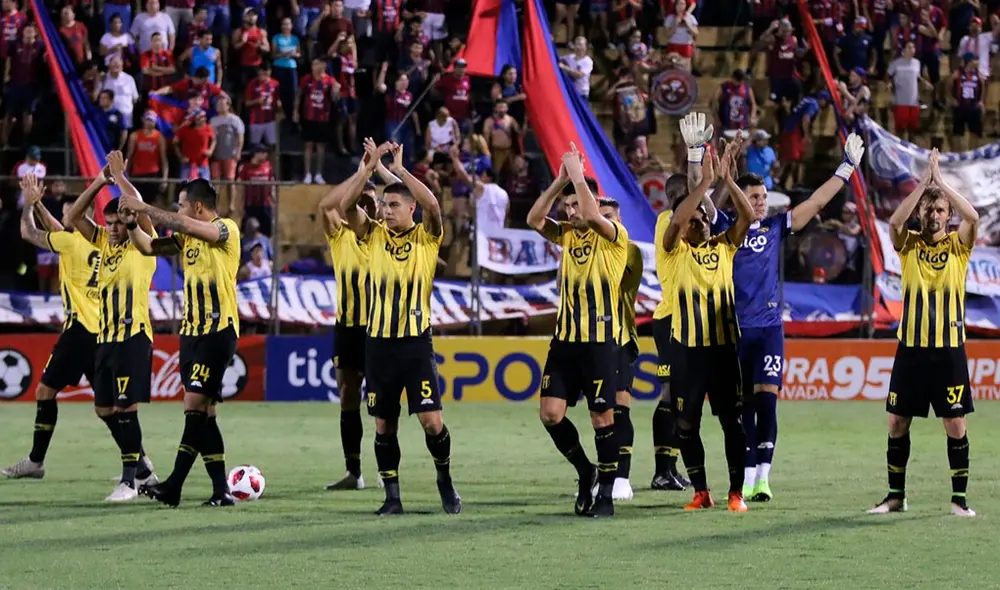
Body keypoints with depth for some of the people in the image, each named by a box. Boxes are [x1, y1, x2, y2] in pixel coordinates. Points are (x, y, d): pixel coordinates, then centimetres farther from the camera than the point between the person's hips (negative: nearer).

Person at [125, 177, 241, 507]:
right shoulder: (187, 237, 14)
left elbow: (185, 225, -25)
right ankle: (220, 490, 7)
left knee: (195, 404, -12)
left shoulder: (227, 230, -10)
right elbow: (148, 247, 17)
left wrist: (143, 208, -18)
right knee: (204, 411, 6)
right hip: (192, 331, 9)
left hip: (219, 330, -9)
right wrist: (131, 217, 3)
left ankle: (173, 487, -13)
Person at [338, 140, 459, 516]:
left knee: (431, 420, -9)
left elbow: (432, 205, -20)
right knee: (384, 424, 4)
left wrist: (399, 169, -19)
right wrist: (368, 168, -16)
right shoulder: (375, 235, 7)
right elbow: (346, 206, -7)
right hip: (379, 342, 3)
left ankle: (445, 480, 15)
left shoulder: (426, 237, -1)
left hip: (416, 342, -3)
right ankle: (392, 497, 13)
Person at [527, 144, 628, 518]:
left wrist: (577, 175, -18)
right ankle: (586, 472, 17)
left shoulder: (614, 235, -6)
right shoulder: (568, 234, 12)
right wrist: (560, 180, -10)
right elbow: (534, 220, -3)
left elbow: (592, 216, -27)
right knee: (550, 412, -2)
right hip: (565, 338, 6)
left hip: (601, 341, -6)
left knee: (603, 417, -2)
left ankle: (606, 493, 6)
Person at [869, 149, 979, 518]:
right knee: (897, 424, 5)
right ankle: (895, 496, 16)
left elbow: (973, 217, -18)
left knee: (956, 425, -2)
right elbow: (894, 222, -17)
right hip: (911, 347, 2)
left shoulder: (958, 245, 2)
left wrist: (941, 180, -15)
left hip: (949, 349, -2)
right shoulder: (909, 245, 5)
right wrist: (924, 182, -18)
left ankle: (959, 498, 6)